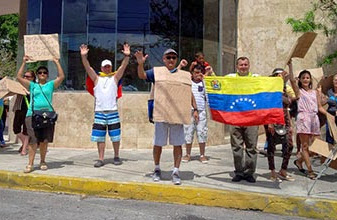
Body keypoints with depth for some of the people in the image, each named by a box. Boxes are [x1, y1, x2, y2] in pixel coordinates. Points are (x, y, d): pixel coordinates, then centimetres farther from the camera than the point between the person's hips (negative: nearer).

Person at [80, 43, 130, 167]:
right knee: (99, 137, 2)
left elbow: (123, 67, -3)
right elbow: (87, 67, 2)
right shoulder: (97, 79, 12)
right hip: (99, 112, 1)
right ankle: (101, 159, 8)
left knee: (115, 136, 4)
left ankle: (116, 157, 18)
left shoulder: (115, 78, 9)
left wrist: (127, 56, -17)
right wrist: (83, 56, -12)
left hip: (113, 112, -1)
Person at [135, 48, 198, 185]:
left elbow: (190, 93, 15)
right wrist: (140, 64, -22)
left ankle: (176, 172, 10)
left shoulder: (185, 75, 12)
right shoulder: (157, 72, 6)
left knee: (177, 144, 2)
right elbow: (142, 76, -3)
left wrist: (195, 109, 8)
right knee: (158, 143, 6)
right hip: (161, 114, -1)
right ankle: (157, 169, 24)